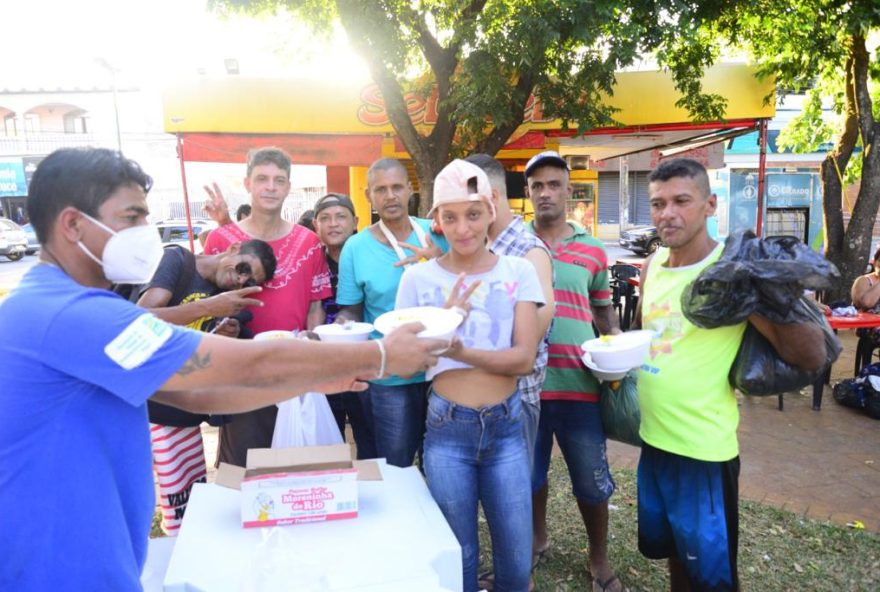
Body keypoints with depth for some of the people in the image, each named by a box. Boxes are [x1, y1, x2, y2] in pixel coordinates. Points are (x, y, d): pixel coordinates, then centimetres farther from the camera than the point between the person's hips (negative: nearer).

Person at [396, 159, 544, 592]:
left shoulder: (518, 271, -3)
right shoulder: (419, 278, -5)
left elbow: (524, 358, -10)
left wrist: (459, 350, -24)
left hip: (506, 427, 1)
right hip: (447, 429, 0)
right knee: (458, 556, 15)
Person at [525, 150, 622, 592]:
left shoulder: (593, 251, 5)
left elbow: (603, 310, 14)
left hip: (579, 383, 0)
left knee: (592, 479, 10)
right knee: (529, 471, 17)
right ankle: (538, 537, 44)